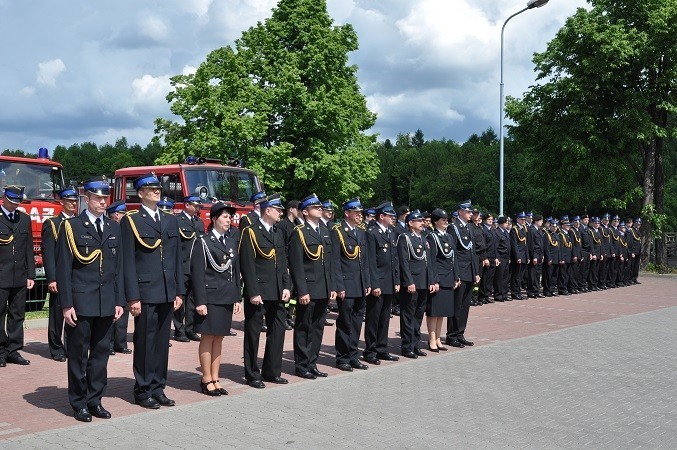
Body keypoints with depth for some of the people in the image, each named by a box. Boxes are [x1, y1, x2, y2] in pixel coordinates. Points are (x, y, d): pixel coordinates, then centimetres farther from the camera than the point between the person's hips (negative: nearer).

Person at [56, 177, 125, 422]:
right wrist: (66, 305, -10)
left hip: (107, 302, 4)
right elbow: (64, 269, -5)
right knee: (78, 354, 5)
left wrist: (119, 301, 7)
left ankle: (95, 400, 20)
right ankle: (79, 403, 16)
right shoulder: (72, 227, -2)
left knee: (101, 352, 9)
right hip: (81, 302, -4)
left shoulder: (114, 228, 12)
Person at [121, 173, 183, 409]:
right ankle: (143, 391, 12)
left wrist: (179, 291, 10)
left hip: (167, 293, 5)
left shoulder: (171, 220, 14)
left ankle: (158, 389, 20)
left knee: (162, 343, 10)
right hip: (145, 292, -5)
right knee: (145, 343, 2)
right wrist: (133, 297, -12)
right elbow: (128, 262, -7)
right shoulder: (131, 221, -2)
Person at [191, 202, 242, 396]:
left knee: (219, 338, 10)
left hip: (227, 298, 6)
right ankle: (206, 380, 7)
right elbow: (197, 273, -10)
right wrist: (200, 301, -15)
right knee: (208, 337, -1)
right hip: (210, 296, -6)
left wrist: (237, 298, 12)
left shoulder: (232, 241, 13)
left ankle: (215, 379, 16)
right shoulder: (202, 242, -5)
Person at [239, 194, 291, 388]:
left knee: (277, 330, 11)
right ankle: (252, 375, 13)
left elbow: (283, 262, 15)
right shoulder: (251, 232, -9)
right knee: (253, 333, 3)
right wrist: (253, 292, -18)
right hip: (258, 293, -7)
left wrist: (286, 287, 5)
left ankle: (272, 371, 23)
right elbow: (247, 265, -14)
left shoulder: (278, 232, 14)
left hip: (277, 293, 7)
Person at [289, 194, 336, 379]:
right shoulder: (299, 233, -7)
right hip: (308, 290, -7)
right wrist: (302, 291, -17)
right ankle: (302, 366, 11)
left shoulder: (325, 232, 15)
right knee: (303, 329, 2)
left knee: (317, 328, 12)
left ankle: (312, 363, 21)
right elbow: (296, 265, -12)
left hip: (323, 290, 7)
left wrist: (332, 287, 12)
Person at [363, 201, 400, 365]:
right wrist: (374, 285, -17)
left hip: (390, 284, 8)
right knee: (373, 319, 1)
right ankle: (370, 352, 9)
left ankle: (381, 349, 22)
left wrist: (397, 281, 11)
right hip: (378, 284, -8)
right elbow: (371, 262, -14)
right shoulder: (372, 234, -11)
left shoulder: (391, 233, 15)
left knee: (384, 319, 13)